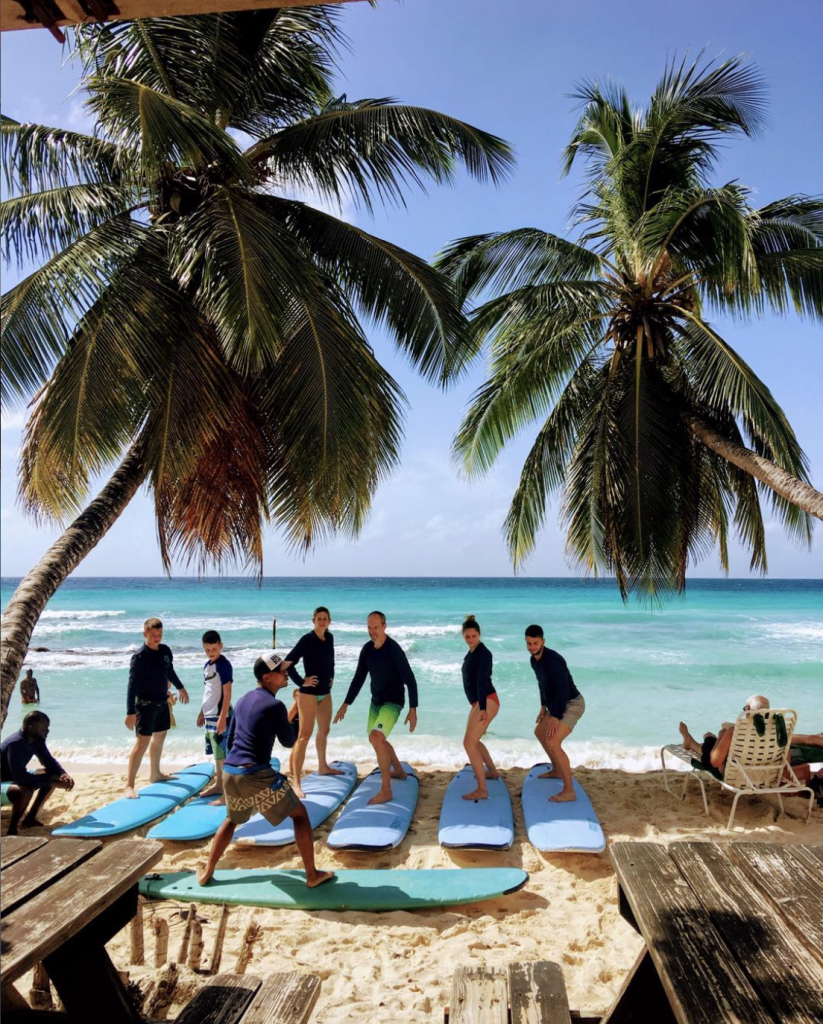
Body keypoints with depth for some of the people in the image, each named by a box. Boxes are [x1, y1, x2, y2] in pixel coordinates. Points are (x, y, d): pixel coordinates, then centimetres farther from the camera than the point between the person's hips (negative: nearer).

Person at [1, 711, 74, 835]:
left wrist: (63, 774, -16)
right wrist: (53, 782, -33)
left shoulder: (36, 740, -5)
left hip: (14, 778, 9)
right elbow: (20, 777, -36)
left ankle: (29, 819, 8)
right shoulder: (15, 744, -32)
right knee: (26, 791, -38)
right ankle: (11, 831, -17)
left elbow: (49, 761, 5)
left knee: (55, 777, 1)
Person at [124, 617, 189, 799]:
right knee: (142, 743, -11)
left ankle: (156, 774, 35)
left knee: (159, 737, 19)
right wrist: (130, 712, -25)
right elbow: (132, 686, -21)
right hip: (146, 704, -7)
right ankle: (129, 785, -8)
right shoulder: (139, 657, -19)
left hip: (162, 702, 7)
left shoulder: (165, 650, 2)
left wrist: (180, 688, 33)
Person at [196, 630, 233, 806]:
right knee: (217, 753, 17)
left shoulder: (223, 664, -14)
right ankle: (218, 785, 27)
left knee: (223, 755, -5)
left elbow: (227, 693, -17)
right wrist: (202, 713, 21)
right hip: (210, 715, 8)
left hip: (220, 716, -8)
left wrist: (222, 718, -21)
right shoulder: (207, 664, 10)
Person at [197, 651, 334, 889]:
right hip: (256, 775, -8)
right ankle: (312, 875, 8)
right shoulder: (275, 705, -12)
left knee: (232, 820, 32)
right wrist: (291, 718, 14)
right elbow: (289, 742, -1)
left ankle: (207, 873, 36)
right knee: (299, 814, 5)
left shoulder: (243, 700, 13)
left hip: (229, 771, 8)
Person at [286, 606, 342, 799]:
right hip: (309, 693, -8)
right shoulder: (306, 639, -15)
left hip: (325, 692, 8)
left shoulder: (329, 638, 5)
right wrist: (301, 682, -17)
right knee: (304, 735, -12)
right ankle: (296, 782, -13)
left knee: (324, 730, 22)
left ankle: (323, 767, 42)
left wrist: (331, 677, 11)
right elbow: (288, 663, -18)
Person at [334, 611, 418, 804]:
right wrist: (346, 704, 6)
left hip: (393, 703, -8)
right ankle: (399, 771, 47)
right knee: (376, 739, 22)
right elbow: (358, 678, 8)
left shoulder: (394, 649, -21)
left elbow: (410, 680, -20)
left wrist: (413, 710, -24)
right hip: (376, 702, 8)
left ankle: (386, 790, -18)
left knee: (376, 737, -25)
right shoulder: (367, 649, -1)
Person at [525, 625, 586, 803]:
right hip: (560, 705, 10)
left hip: (572, 705, -10)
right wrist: (543, 707, 20)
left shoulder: (554, 660, -30)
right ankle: (557, 770, 41)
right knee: (539, 732, 26)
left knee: (553, 744, -22)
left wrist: (555, 717, -30)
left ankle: (569, 790, -16)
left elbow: (563, 691, -32)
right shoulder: (534, 659, 1)